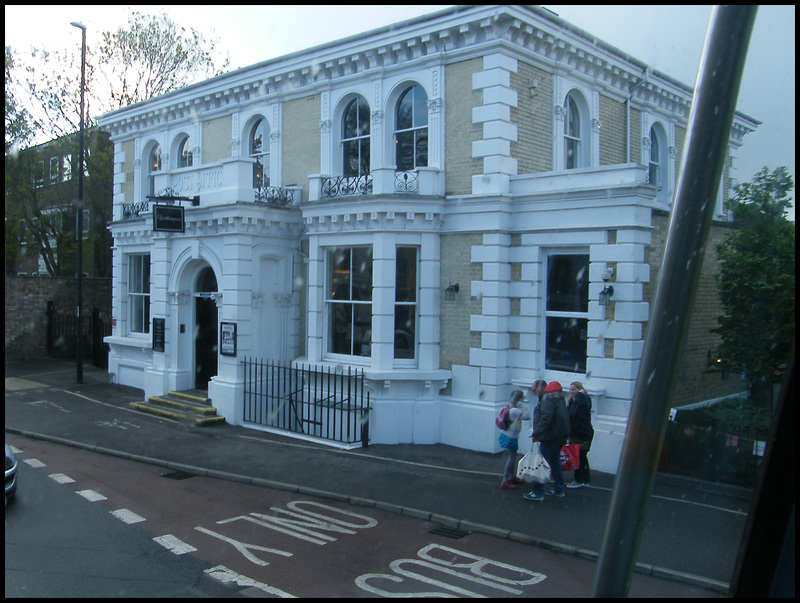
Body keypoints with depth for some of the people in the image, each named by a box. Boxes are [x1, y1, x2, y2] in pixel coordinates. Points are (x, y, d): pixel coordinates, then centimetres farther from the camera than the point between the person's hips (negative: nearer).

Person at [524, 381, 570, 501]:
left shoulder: (548, 402, -15)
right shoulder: (561, 402, 12)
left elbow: (545, 418, -27)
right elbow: (565, 418, 19)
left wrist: (537, 433, -29)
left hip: (550, 438, -9)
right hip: (560, 437, 10)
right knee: (555, 463, 20)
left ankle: (538, 492, -5)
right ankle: (559, 489, 29)